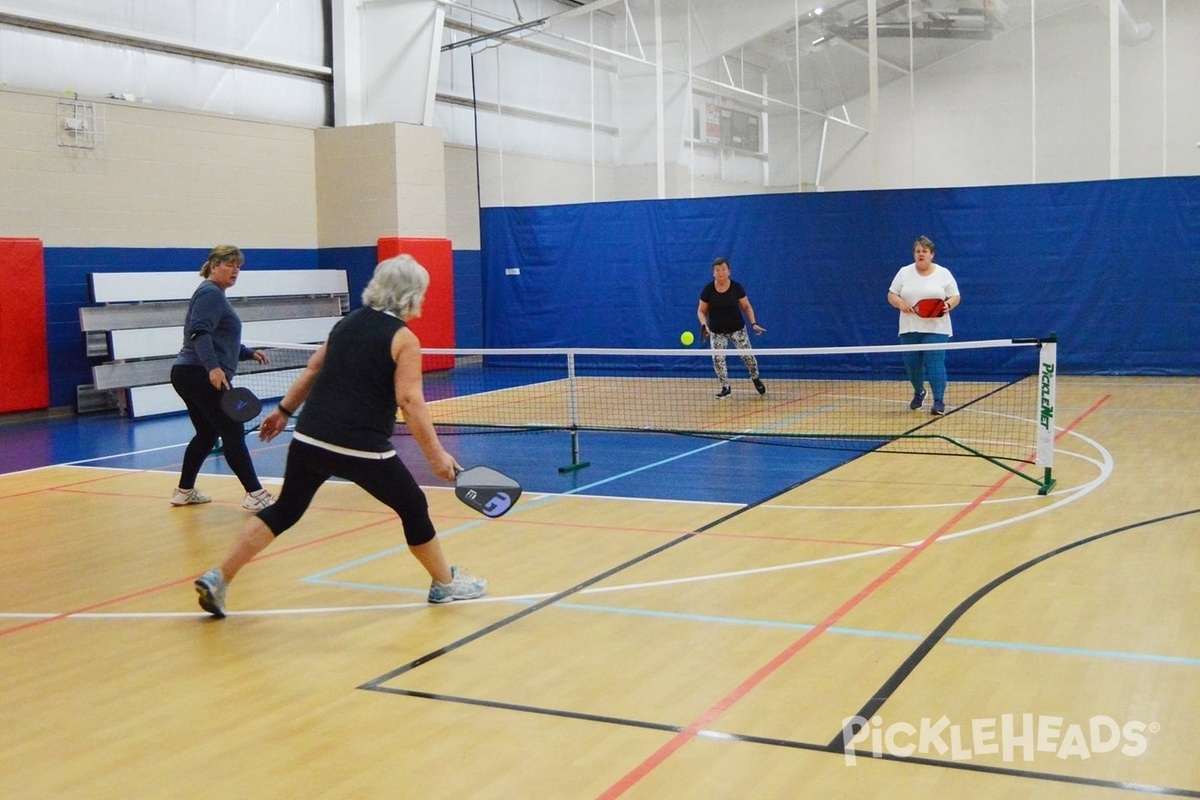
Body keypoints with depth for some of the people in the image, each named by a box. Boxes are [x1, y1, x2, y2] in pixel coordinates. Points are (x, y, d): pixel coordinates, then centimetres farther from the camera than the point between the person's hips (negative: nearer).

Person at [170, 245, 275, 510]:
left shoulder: (215, 295, 22)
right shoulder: (210, 293, -10)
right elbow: (200, 333, -24)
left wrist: (249, 353, 28)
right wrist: (213, 367, -35)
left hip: (189, 375, 11)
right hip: (202, 376, -11)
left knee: (206, 434, 18)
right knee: (233, 433, -9)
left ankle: (184, 491, 24)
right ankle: (255, 494, -9)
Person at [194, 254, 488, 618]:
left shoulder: (347, 322, 14)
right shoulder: (404, 339, -5)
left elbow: (313, 370, 21)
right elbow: (409, 401, -14)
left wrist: (284, 410, 30)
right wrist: (436, 454, -14)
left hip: (309, 439, 6)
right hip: (362, 448, -6)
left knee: (284, 511, 17)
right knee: (413, 508, 14)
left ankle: (217, 579, 12)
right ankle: (446, 583, 27)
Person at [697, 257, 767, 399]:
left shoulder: (737, 287, -11)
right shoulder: (708, 290, -12)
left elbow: (747, 307, -1)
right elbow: (701, 311, -2)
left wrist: (754, 323, -13)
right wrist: (704, 325, -20)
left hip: (737, 328, 0)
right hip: (717, 331, 0)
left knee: (747, 355, -3)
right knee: (717, 358, -11)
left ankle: (756, 378, 26)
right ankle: (725, 388, 5)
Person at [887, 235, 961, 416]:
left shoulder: (944, 273, 3)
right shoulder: (904, 272, 6)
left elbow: (955, 297, 4)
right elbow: (891, 295, 7)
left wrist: (947, 305, -17)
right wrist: (900, 303, -14)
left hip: (936, 329, -2)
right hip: (909, 328, 2)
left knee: (935, 363, -12)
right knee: (912, 365, 9)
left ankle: (939, 402, -10)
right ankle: (918, 392, 36)